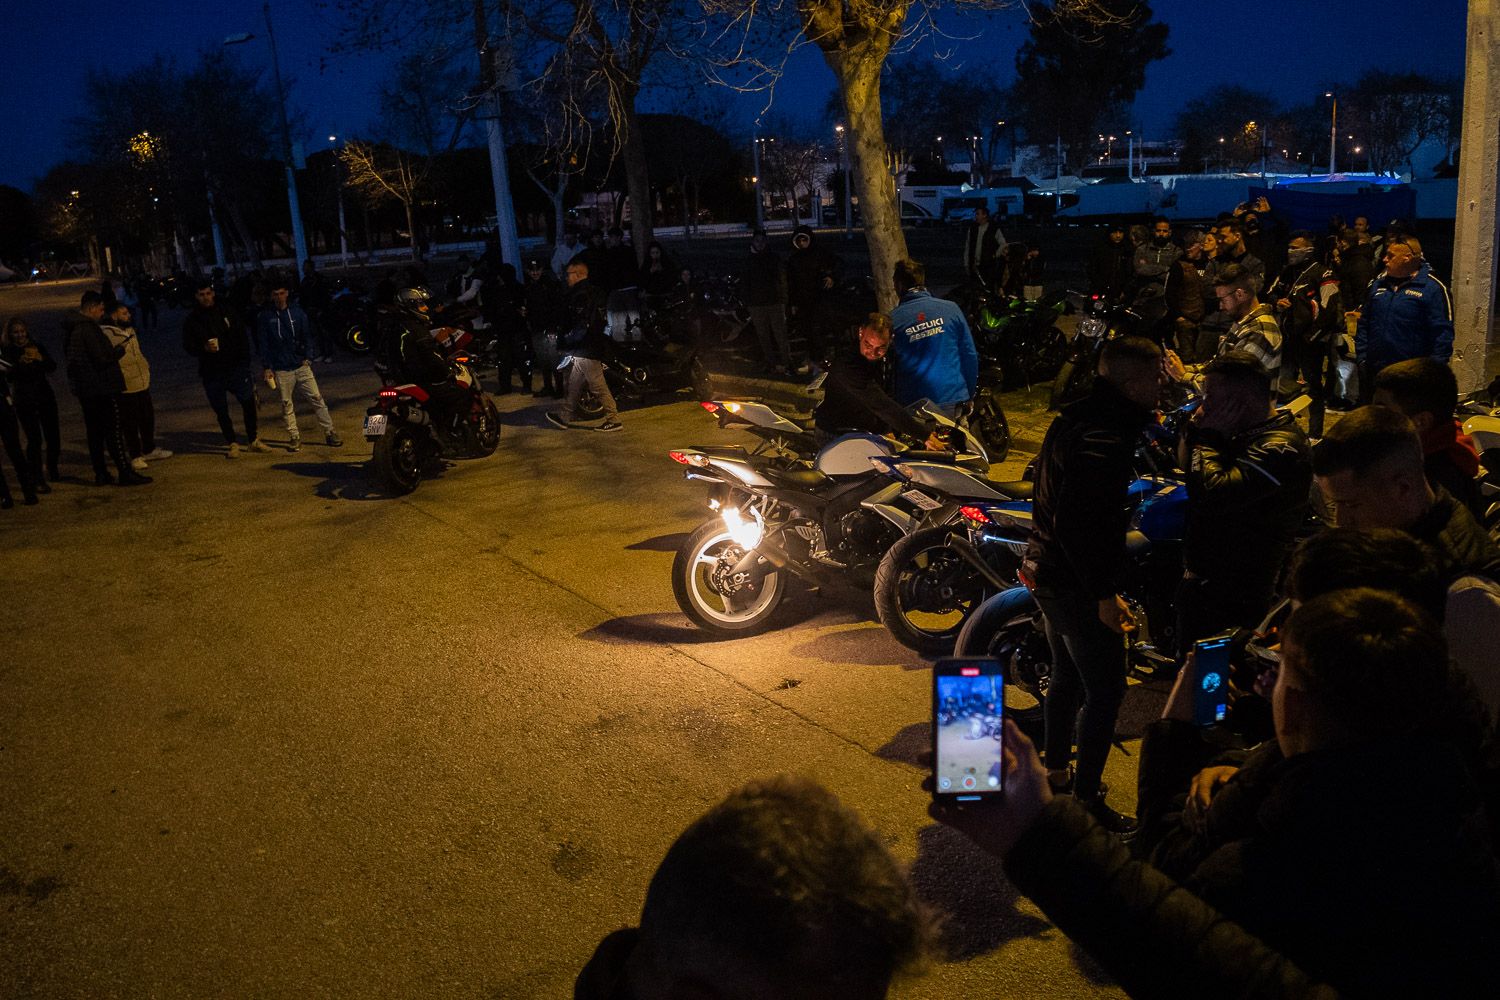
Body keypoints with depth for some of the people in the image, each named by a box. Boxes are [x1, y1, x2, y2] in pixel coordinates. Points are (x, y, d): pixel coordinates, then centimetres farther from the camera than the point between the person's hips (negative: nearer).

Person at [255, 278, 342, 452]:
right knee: (286, 405, 3)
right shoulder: (265, 317, 2)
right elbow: (262, 344, 2)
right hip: (281, 370, -1)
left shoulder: (297, 312, 6)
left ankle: (330, 433, 3)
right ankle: (294, 438, 11)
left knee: (317, 399, -2)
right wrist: (267, 368, -3)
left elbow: (307, 336, 10)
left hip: (301, 366, 1)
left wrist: (306, 357, -2)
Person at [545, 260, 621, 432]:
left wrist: (565, 343, -13)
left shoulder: (581, 295, -17)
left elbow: (582, 327, -23)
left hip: (587, 349, -11)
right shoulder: (593, 291, 14)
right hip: (584, 349, 11)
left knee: (599, 387, -6)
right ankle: (565, 417, 26)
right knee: (574, 384, 17)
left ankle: (613, 419, -1)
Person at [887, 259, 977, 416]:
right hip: (953, 400, 1)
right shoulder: (951, 308, 1)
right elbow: (970, 354, 3)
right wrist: (969, 394, 12)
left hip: (912, 404, -1)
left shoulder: (892, 319, -3)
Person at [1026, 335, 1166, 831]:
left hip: (1048, 570, 10)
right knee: (1105, 692, 0)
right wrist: (1105, 595, -25)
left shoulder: (1075, 418, 8)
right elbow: (1078, 523, -31)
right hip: (1076, 584, -10)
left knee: (1067, 678, 22)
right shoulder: (1106, 437, -24)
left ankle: (1056, 772, 37)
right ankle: (1086, 799, 9)